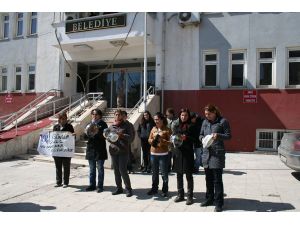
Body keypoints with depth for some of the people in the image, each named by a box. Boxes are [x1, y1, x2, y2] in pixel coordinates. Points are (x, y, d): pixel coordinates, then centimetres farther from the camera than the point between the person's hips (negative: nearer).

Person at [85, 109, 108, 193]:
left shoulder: (103, 124, -2)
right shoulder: (89, 124, 12)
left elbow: (104, 136, -9)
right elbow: (86, 136, 10)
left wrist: (97, 132, -23)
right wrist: (88, 133, -11)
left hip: (100, 149, -5)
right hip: (91, 149, 5)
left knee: (100, 169, 3)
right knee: (92, 169, 12)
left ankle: (100, 186, 10)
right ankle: (92, 185, 21)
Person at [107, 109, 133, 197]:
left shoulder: (125, 126, 2)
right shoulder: (111, 126, 13)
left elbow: (129, 137, -6)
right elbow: (107, 137, 14)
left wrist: (122, 135, -22)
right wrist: (109, 138, -9)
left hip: (123, 151, -4)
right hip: (113, 151, 4)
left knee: (123, 171, -7)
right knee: (116, 171, 10)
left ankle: (128, 189, 6)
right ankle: (119, 188, 23)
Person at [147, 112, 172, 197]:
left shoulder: (167, 129, -6)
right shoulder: (153, 129, 10)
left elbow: (170, 142, -10)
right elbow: (149, 139, 13)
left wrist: (162, 140, -22)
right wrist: (152, 141, -8)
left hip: (163, 154, -5)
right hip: (153, 154, 5)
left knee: (164, 173, 2)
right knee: (154, 173, 15)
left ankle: (165, 190, 15)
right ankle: (154, 188, 29)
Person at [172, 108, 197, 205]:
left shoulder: (191, 126, 1)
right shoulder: (176, 126, 11)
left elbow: (195, 139, -5)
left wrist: (186, 138, -20)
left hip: (188, 153, -4)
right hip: (178, 152, 4)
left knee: (189, 175, 2)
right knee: (179, 175, 11)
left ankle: (190, 196, 12)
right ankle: (180, 194, 24)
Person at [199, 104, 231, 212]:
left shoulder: (223, 121, -3)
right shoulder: (205, 122, 12)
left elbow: (228, 136, -3)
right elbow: (200, 135, 18)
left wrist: (218, 135, -21)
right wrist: (203, 138, -5)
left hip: (218, 153, -5)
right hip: (206, 153, 5)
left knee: (217, 180, -2)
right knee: (208, 178, 15)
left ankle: (219, 203, 9)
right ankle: (209, 199, 30)